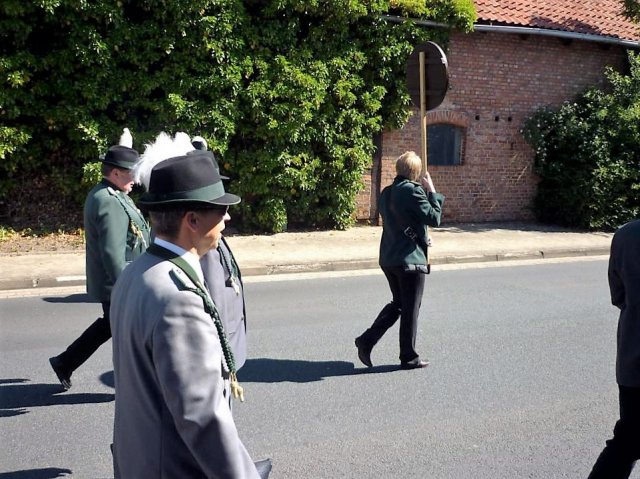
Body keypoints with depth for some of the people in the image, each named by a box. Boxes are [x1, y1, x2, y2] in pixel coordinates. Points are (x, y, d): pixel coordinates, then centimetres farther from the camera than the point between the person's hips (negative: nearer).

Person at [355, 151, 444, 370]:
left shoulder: (386, 192, 10)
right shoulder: (413, 190, -15)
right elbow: (434, 218, -14)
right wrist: (432, 192, -6)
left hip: (388, 259, 8)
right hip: (410, 259, -8)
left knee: (397, 303, 22)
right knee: (410, 309, 5)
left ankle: (367, 340, 13)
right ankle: (409, 357, 16)